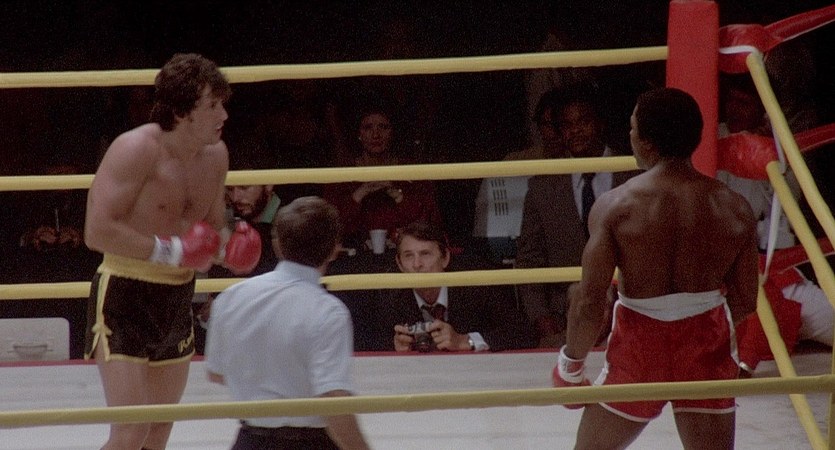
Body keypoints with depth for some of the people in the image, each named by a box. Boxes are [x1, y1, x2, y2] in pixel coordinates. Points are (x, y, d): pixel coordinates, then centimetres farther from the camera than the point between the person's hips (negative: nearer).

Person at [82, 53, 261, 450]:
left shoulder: (215, 154, 6)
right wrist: (168, 251, -25)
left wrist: (228, 247, -2)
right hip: (124, 296, -8)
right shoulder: (136, 150, -18)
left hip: (178, 298, 8)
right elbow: (97, 231, -24)